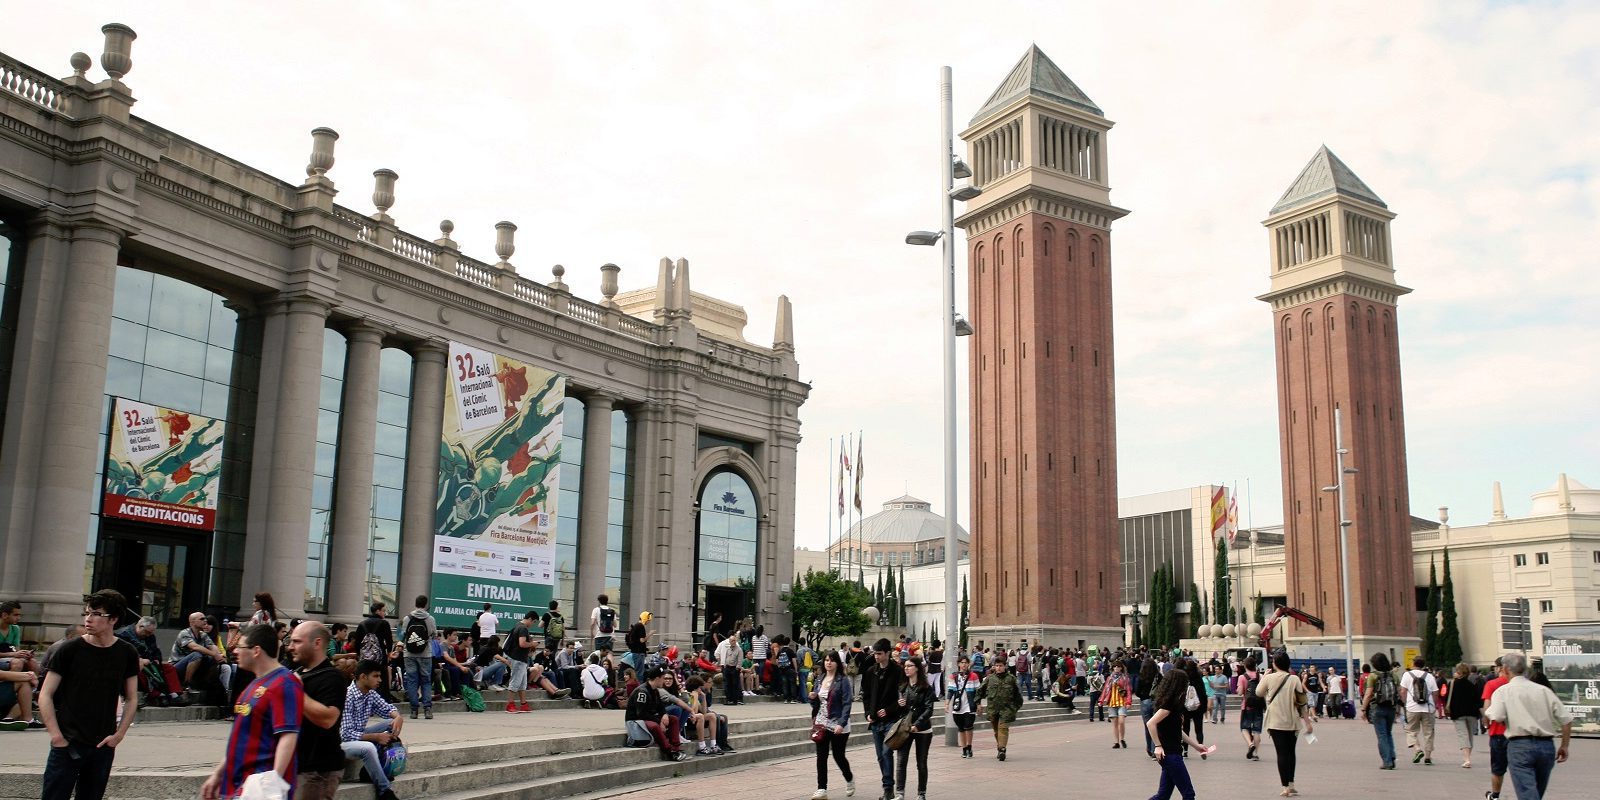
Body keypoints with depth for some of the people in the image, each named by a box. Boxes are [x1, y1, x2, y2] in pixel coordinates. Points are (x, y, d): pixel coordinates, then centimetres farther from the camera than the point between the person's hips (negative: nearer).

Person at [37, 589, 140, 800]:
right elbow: (45, 695, -2)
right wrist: (56, 735, -10)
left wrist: (119, 734, -1)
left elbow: (132, 699, 10)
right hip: (68, 744, -2)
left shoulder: (127, 654, 2)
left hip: (103, 746, 2)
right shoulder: (70, 650, -5)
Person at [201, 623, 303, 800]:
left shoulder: (284, 685, -14)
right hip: (237, 785, 10)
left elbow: (288, 736, -23)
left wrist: (275, 779, -32)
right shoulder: (255, 685, 17)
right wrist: (218, 774, 23)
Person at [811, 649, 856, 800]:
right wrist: (813, 698, -6)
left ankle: (849, 779, 32)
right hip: (821, 723, 5)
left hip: (838, 725, -5)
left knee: (838, 756, 5)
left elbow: (847, 704, -14)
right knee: (821, 757, 1)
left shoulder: (843, 680, -9)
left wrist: (841, 724, -23)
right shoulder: (820, 680, 9)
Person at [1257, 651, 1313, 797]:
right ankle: (1291, 784, 20)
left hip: (1276, 723, -1)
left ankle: (1286, 787, -2)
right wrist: (1308, 723, 1)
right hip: (1292, 723, 2)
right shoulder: (1294, 679, -5)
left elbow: (1258, 693, 11)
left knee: (1282, 754, 2)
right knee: (1291, 752, 18)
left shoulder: (1269, 678, -6)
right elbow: (1302, 702, -5)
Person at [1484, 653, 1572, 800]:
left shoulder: (1503, 691, -1)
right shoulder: (1544, 690, 10)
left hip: (1520, 745, -5)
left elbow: (1497, 717, -17)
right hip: (1547, 745, 5)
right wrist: (1564, 746, 14)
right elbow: (1566, 719, 7)